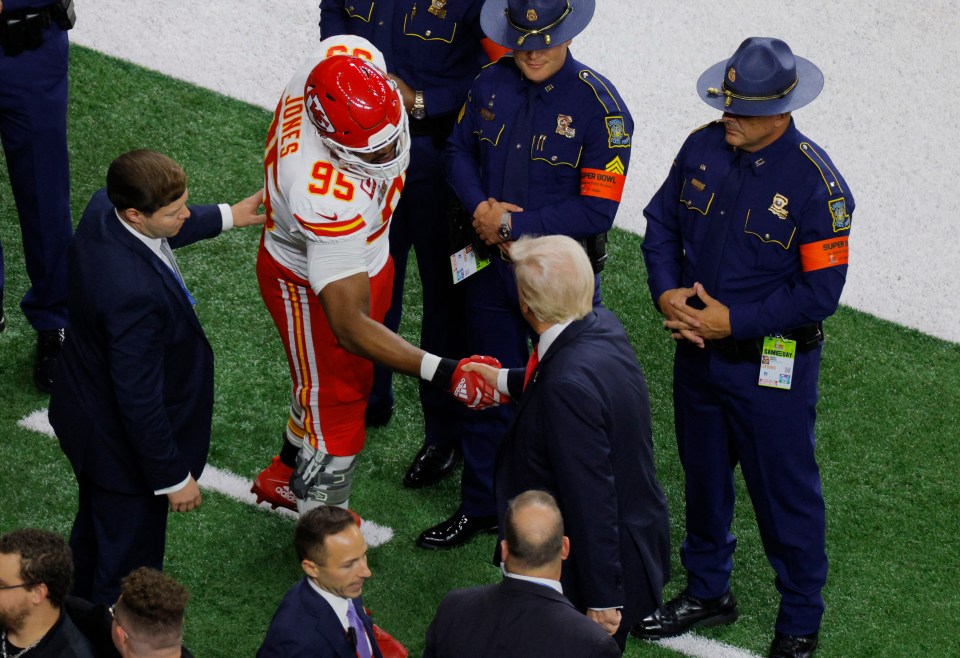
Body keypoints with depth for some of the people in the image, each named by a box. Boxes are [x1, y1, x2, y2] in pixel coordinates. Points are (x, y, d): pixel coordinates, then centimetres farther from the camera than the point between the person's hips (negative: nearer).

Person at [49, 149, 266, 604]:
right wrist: (174, 478, -20)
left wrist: (226, 216, 18)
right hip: (123, 446, -10)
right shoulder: (135, 294, -43)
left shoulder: (102, 209, -16)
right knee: (127, 562, 16)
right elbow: (140, 400, -32)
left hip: (86, 410, 10)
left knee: (95, 527, 35)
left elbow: (154, 236, 11)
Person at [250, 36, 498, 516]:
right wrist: (443, 372, -49)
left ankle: (290, 475, 57)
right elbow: (349, 328, -43)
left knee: (350, 379, 30)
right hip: (310, 285, -8)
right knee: (336, 410, 11)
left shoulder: (353, 55, -30)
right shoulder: (325, 199, -47)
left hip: (365, 257, 8)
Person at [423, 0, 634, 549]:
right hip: (492, 268, 5)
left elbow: (596, 212, -20)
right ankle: (480, 508, 35)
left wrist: (512, 224, -20)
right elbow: (460, 149, 10)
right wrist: (480, 206, -10)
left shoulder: (600, 106, -19)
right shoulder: (492, 83, -4)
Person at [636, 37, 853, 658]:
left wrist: (735, 322, -21)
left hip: (771, 367, -6)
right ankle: (708, 591, 43)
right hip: (696, 351, 6)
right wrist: (667, 292, -10)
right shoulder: (703, 147, -5)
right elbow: (662, 221, 7)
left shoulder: (817, 184, -22)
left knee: (786, 492, 7)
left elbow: (820, 292, -20)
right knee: (703, 476, 22)